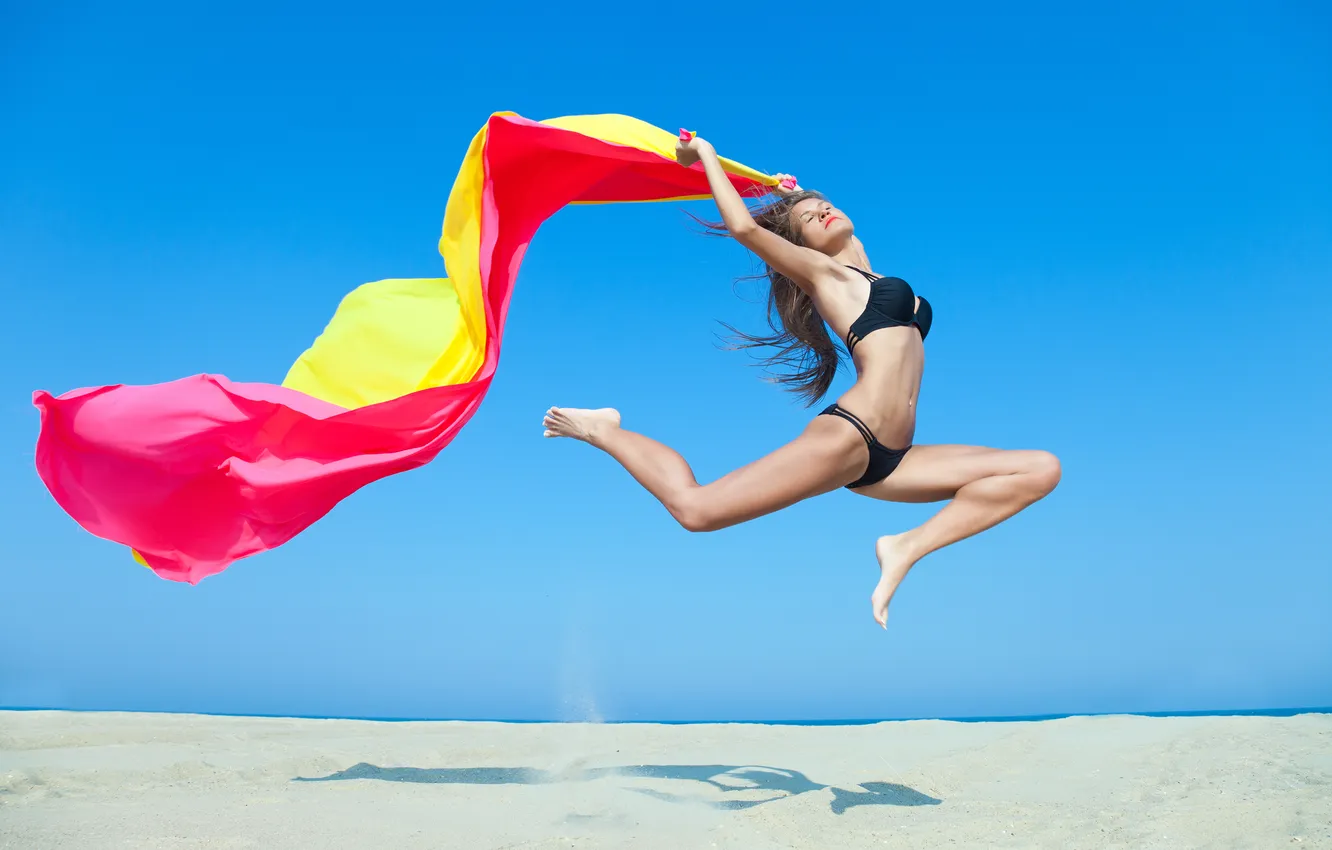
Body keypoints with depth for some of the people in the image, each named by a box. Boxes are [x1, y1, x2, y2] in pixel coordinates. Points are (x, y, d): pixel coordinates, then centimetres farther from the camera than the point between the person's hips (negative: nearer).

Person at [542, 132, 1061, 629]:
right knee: (695, 508, -17)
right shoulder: (821, 271, 9)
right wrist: (707, 156, 6)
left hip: (889, 459, 7)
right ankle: (604, 432, 9)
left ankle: (909, 548, -9)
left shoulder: (863, 274, 28)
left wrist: (796, 195, 48)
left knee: (1042, 469, 2)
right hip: (849, 436, -7)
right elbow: (745, 227, -6)